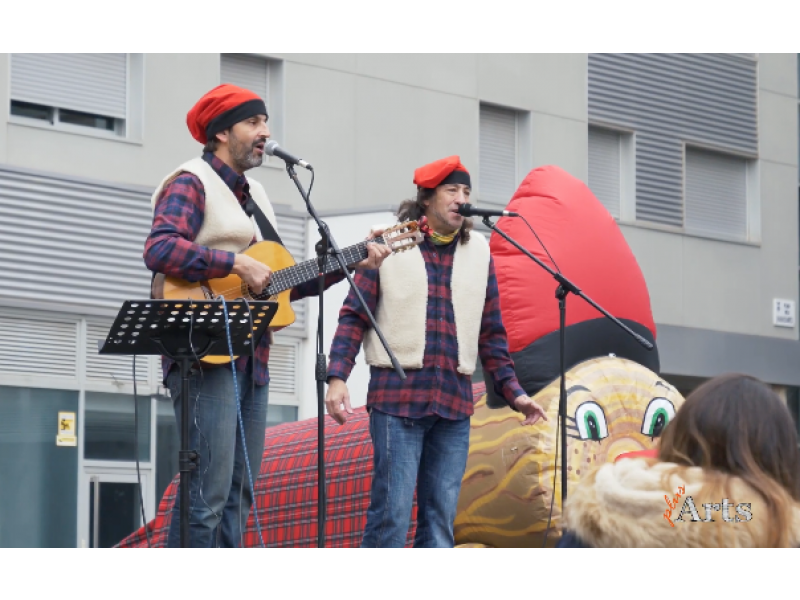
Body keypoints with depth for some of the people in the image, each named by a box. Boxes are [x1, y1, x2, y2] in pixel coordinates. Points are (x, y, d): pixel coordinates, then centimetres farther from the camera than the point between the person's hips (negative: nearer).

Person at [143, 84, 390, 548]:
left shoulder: (255, 195, 22)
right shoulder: (191, 184, -5)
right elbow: (159, 249, -23)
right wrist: (237, 263, -22)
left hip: (251, 361, 9)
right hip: (206, 357, -9)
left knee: (238, 496, 8)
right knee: (207, 495, -15)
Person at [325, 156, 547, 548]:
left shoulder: (478, 253, 14)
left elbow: (491, 332, 18)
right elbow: (354, 315, 2)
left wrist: (512, 391, 11)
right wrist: (337, 376, -10)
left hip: (455, 401, 4)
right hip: (398, 397, -4)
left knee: (442, 518, 4)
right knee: (392, 511, -10)